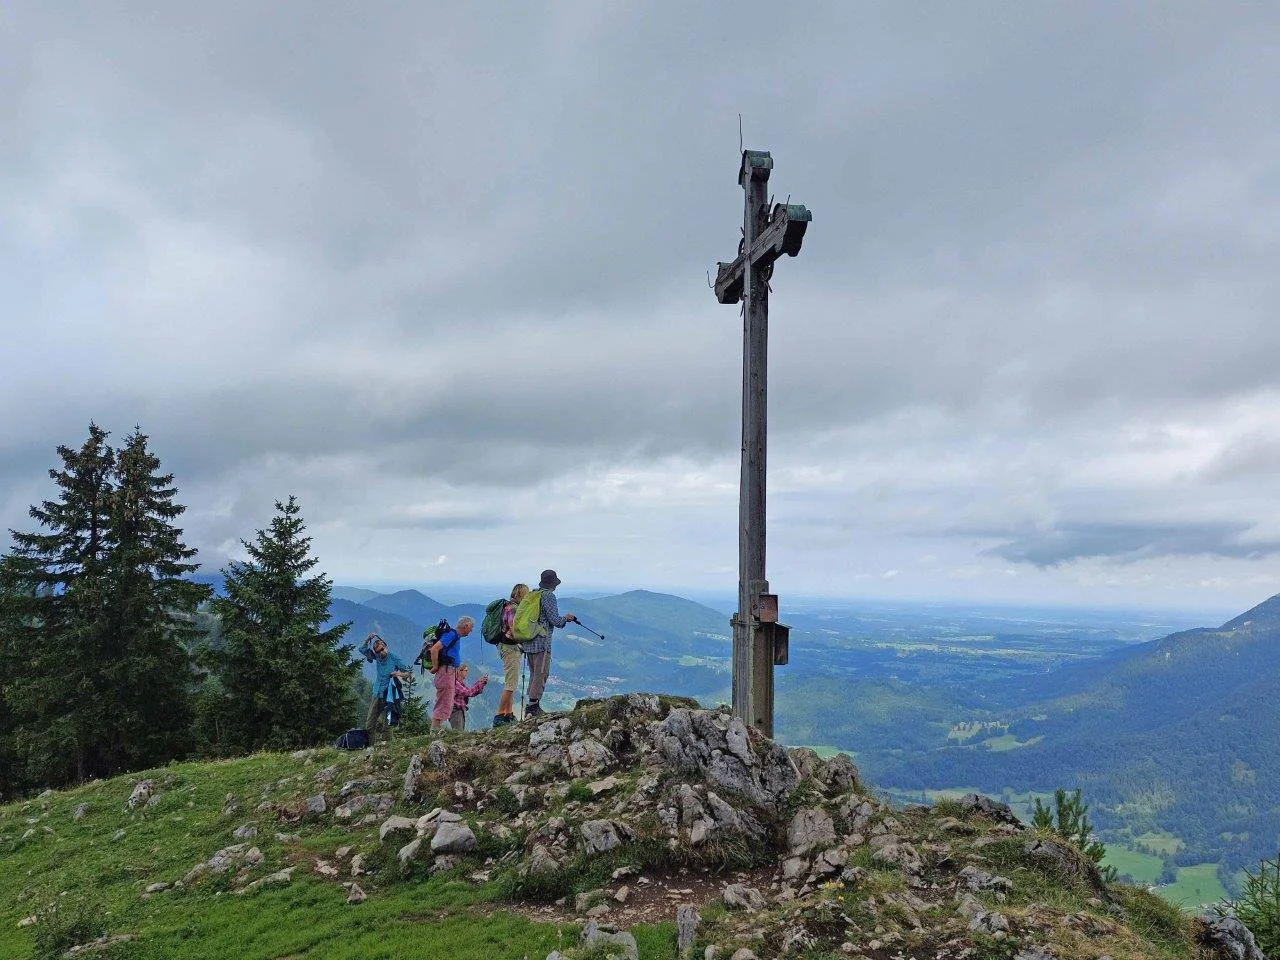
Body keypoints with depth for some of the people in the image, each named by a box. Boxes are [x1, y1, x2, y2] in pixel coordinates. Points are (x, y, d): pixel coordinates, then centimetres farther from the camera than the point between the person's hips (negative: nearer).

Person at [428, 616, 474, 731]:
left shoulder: (456, 636, 19)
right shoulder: (451, 634, -11)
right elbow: (434, 649, -22)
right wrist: (435, 667, -16)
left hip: (451, 672, 10)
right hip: (446, 671, -10)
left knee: (448, 704, 11)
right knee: (444, 704, -11)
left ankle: (436, 730, 13)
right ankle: (435, 730, -11)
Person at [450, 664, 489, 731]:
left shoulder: (461, 682, 13)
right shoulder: (454, 682, -17)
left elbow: (472, 692, 15)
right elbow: (468, 692, -22)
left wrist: (482, 683, 5)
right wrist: (479, 683, -16)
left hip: (461, 710, 10)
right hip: (455, 710, -10)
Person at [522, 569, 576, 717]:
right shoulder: (549, 596, -10)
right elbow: (555, 620, -14)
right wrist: (566, 618, 6)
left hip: (528, 642, 8)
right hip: (542, 642, -8)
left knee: (534, 674, 15)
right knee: (541, 674, -4)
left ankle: (533, 707, 18)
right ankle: (533, 706, -6)